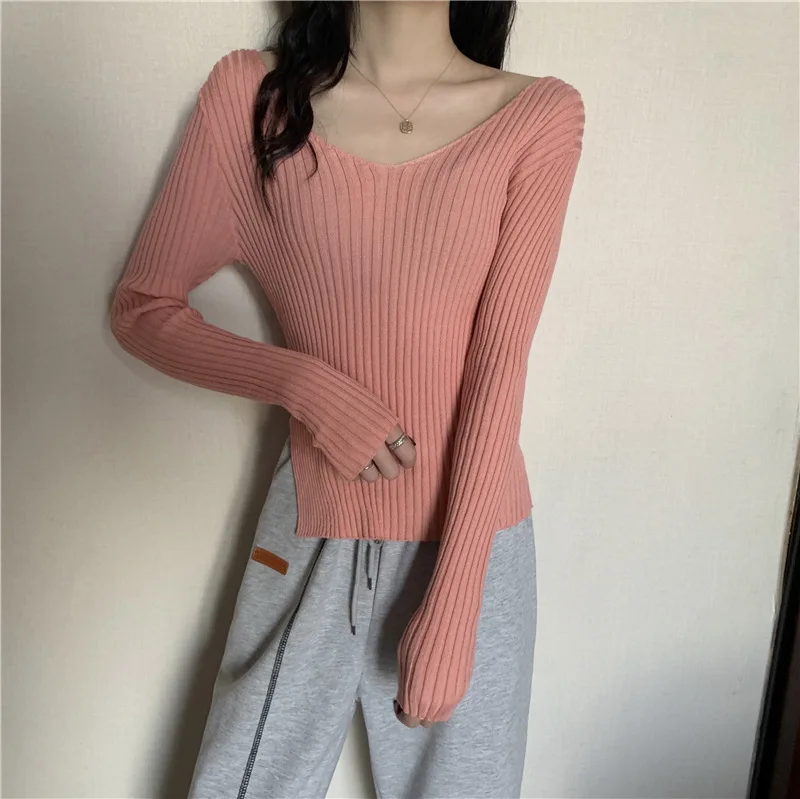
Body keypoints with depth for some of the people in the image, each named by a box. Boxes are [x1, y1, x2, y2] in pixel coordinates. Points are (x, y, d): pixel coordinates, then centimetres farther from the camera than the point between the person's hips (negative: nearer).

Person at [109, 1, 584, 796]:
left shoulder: (540, 116, -5)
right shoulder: (252, 93, -2)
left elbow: (500, 363, -10)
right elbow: (140, 307, 2)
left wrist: (451, 606, -11)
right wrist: (305, 384, -14)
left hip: (469, 537, 0)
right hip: (311, 538, 1)